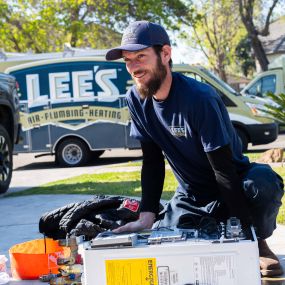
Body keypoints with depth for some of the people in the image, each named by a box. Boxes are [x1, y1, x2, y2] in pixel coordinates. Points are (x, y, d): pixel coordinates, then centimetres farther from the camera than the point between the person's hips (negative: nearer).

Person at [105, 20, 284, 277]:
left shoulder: (199, 98, -26)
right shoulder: (136, 100, -7)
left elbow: (223, 167, -27)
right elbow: (152, 163, -4)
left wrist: (244, 228, -31)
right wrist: (147, 217, -16)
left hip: (233, 187, -5)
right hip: (191, 197, 5)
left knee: (264, 182, -38)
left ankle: (258, 243, -6)